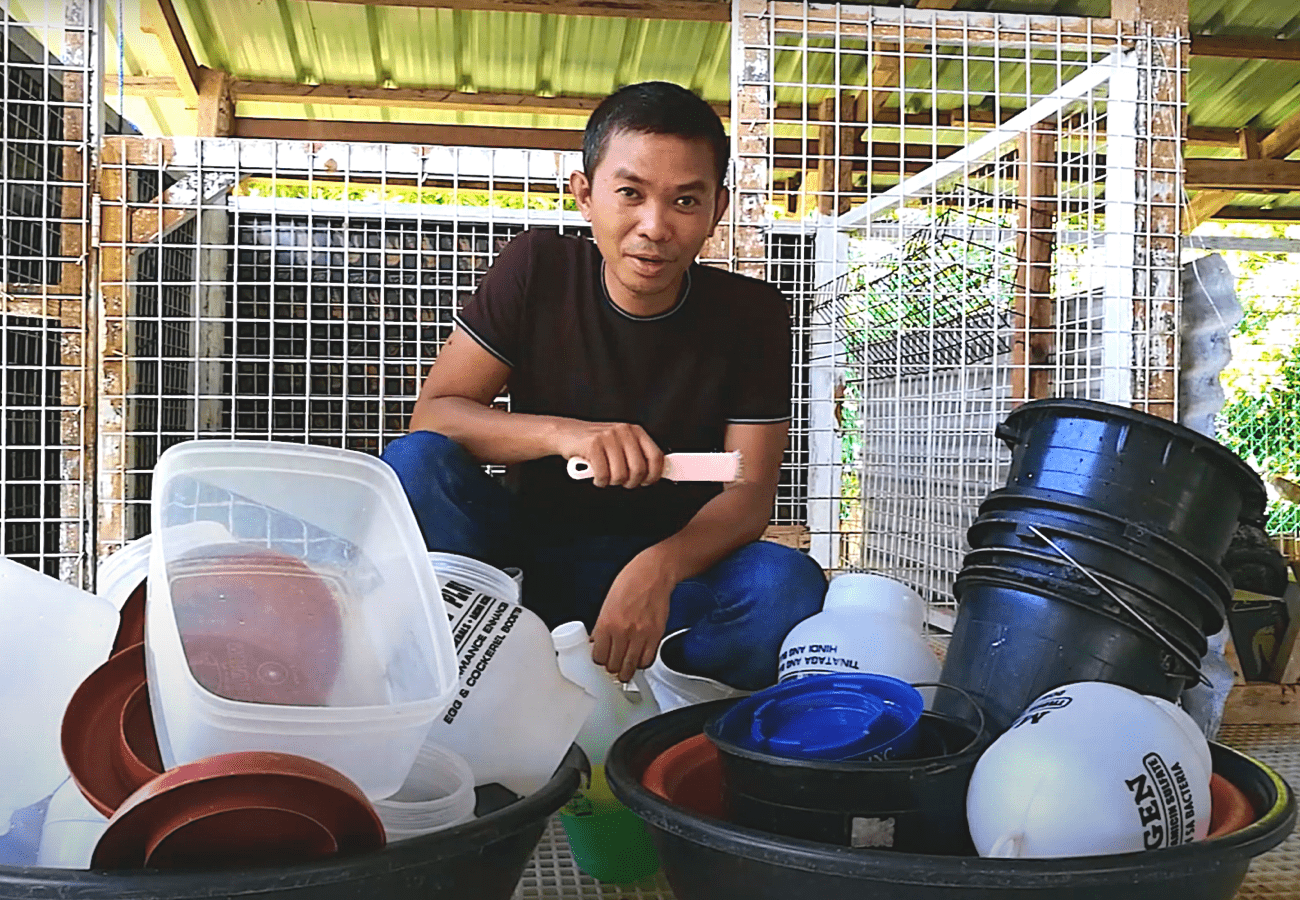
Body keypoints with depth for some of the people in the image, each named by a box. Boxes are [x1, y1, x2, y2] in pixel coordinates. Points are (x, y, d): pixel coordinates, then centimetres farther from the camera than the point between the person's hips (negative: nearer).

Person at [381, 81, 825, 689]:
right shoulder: (535, 269, -8)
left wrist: (657, 568, -34)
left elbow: (748, 492, -13)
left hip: (672, 564, 0)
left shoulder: (752, 314, -8)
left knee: (789, 585, -31)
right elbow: (431, 414, -11)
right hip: (529, 553, 0)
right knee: (414, 462, -26)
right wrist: (561, 433, -31)